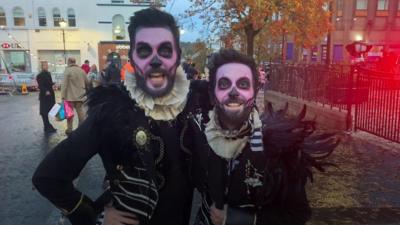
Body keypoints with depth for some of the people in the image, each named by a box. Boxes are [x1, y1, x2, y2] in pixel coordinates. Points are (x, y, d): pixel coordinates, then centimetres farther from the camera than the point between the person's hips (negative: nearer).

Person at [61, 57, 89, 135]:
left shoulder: (67, 71, -9)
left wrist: (63, 96, -11)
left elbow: (64, 84, -14)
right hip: (80, 96, 4)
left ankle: (69, 129, 13)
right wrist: (84, 90, 33)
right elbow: (87, 83, 16)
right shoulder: (81, 70, 7)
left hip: (70, 96, -4)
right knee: (81, 113, 7)